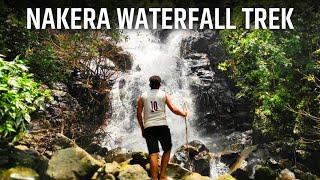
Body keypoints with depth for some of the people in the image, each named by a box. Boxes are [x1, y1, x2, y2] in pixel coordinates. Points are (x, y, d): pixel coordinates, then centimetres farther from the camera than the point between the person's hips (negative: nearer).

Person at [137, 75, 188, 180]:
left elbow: (139, 114, 9)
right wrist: (183, 113, 17)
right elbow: (173, 109, -1)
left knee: (153, 154, -2)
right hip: (162, 126, -1)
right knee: (167, 150, 18)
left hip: (149, 127, 1)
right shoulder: (164, 95, 6)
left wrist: (142, 128, 17)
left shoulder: (143, 96, 11)